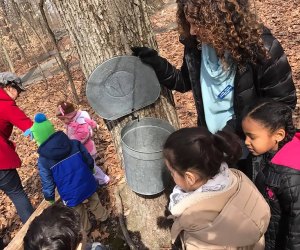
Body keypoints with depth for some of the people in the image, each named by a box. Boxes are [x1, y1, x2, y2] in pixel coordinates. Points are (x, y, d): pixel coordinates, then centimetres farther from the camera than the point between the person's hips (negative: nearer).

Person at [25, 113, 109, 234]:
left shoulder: (43, 160, -21)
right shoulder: (74, 143, -14)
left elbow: (48, 184, -13)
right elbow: (89, 160, -3)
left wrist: (50, 199, 7)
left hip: (71, 195, -2)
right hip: (88, 185, 3)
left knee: (79, 214, 27)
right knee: (94, 202, 33)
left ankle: (85, 229, 53)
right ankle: (102, 215, 58)